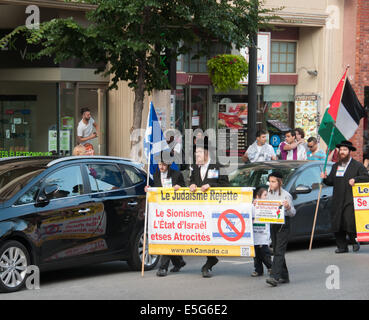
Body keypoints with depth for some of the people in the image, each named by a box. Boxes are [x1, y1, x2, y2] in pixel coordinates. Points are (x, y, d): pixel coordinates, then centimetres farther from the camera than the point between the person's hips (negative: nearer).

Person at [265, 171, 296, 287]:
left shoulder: (286, 195, -8)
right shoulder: (269, 194, 10)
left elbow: (293, 213, -7)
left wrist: (288, 207, -27)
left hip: (283, 224, -7)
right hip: (272, 224, 7)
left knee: (279, 251, -12)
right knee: (276, 250, 10)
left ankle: (275, 277, -22)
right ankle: (284, 276, 20)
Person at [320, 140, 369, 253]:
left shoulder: (358, 166, 5)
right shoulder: (335, 166, 21)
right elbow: (331, 181, 24)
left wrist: (355, 179, -18)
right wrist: (325, 178, 4)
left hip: (351, 200, -5)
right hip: (337, 201, 5)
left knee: (349, 222, -16)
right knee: (336, 223, 1)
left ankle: (354, 241, 7)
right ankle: (342, 246, 11)